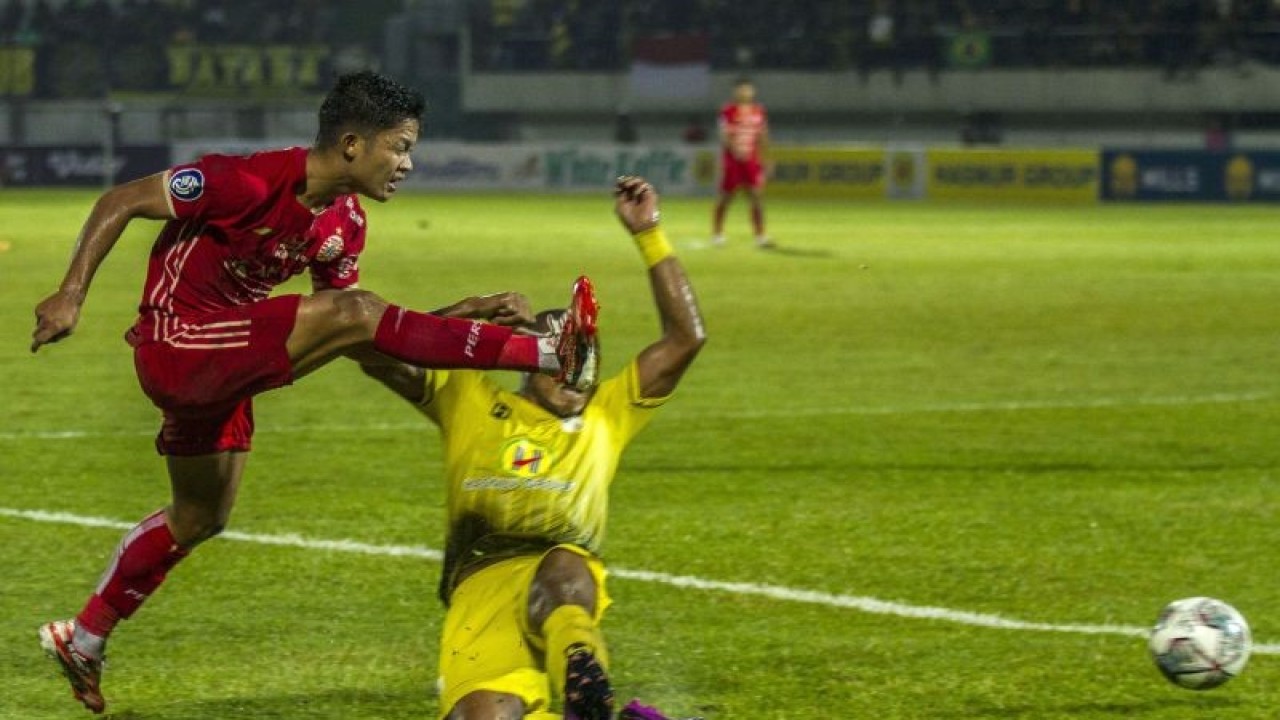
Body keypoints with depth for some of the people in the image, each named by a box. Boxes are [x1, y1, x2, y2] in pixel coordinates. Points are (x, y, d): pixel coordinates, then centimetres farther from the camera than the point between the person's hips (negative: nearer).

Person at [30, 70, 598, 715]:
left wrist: (466, 314, 1)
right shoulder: (252, 182, -21)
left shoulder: (344, 225, 5)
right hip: (177, 345, -10)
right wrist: (70, 296, -21)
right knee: (353, 312, -24)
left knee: (201, 519, 22)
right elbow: (122, 202, -16)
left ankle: (83, 639, 36)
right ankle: (548, 356, -28)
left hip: (221, 366, 10)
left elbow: (360, 338, 10)